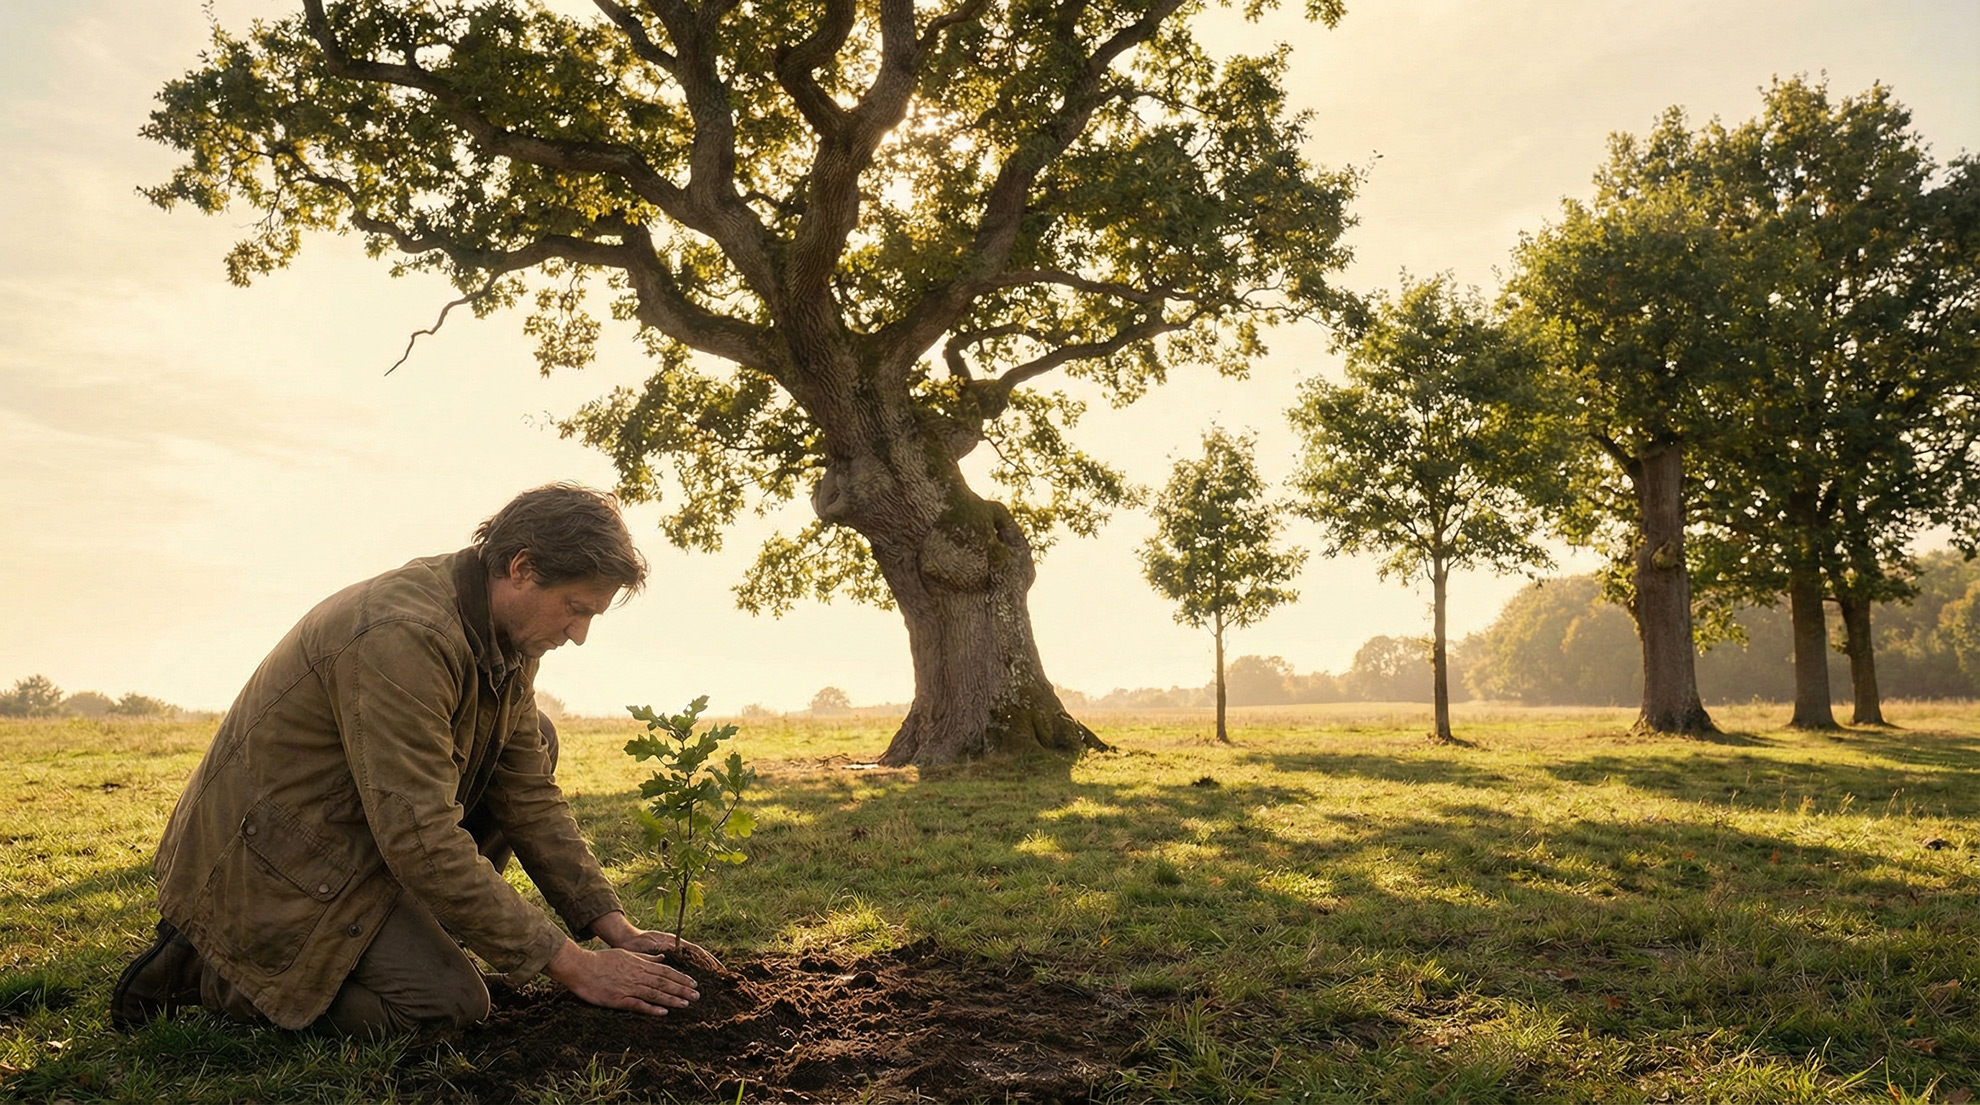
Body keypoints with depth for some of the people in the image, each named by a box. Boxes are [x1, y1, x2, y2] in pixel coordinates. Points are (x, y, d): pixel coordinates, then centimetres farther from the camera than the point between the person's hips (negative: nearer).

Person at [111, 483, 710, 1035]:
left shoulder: (505, 634, -2)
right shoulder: (402, 638, -31)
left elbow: (529, 796, 3)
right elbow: (421, 841, -32)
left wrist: (614, 926, -4)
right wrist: (572, 965, -27)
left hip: (358, 837, 9)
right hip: (269, 866, -9)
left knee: (535, 742, 2)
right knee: (452, 1005, -16)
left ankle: (421, 926, 7)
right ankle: (205, 971, -1)